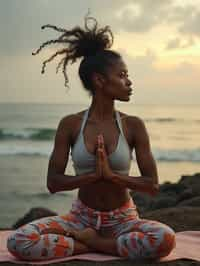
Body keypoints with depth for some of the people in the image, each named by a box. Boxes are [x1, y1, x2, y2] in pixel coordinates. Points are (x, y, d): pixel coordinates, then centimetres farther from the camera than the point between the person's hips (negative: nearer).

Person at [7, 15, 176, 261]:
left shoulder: (134, 125, -5)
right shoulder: (70, 124, -5)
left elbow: (152, 185, -7)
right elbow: (53, 182, -8)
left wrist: (112, 175, -19)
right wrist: (94, 174, -20)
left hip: (123, 219, 0)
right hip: (81, 217, 0)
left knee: (165, 239, -33)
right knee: (18, 242, -24)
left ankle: (91, 242, -13)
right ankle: (96, 244, -12)